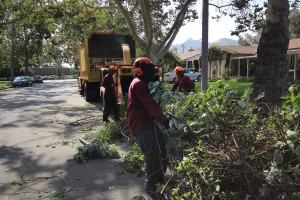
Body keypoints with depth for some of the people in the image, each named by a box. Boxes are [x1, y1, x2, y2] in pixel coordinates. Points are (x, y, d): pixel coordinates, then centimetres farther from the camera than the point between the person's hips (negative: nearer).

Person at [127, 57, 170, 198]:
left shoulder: (143, 83, 20)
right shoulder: (138, 83, -16)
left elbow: (150, 102, 18)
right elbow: (150, 104, -24)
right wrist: (164, 119, -23)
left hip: (148, 121, 11)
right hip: (139, 124, -11)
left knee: (163, 146, 14)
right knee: (153, 152, -16)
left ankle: (159, 179, 29)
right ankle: (151, 186, -2)